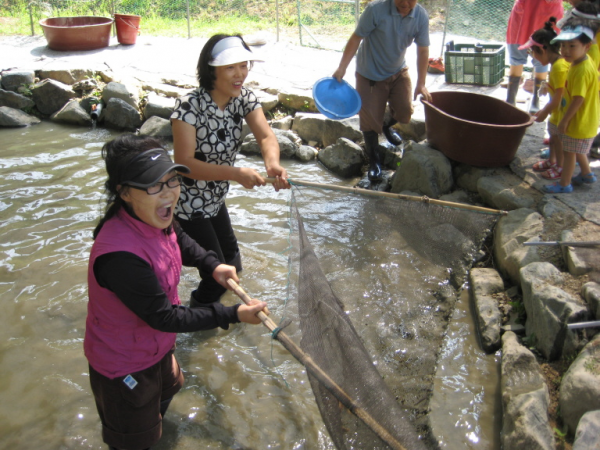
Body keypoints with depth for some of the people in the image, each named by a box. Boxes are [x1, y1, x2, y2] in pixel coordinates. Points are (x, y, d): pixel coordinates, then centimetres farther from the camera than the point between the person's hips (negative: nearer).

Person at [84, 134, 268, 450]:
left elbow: (180, 241, 11)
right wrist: (233, 315, -27)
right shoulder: (119, 256, -42)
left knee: (167, 388, 37)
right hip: (124, 368, -8)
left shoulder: (154, 218, -15)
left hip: (155, 347, 8)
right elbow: (163, 317, -32)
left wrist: (212, 264, -3)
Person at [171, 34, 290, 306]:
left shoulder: (244, 98, -8)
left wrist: (272, 161, -44)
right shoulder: (189, 106, -27)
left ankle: (206, 300, 51)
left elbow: (266, 136, -21)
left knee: (231, 265, 22)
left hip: (216, 200, 7)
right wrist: (235, 174, -41)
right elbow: (184, 163, -32)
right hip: (187, 205, -7)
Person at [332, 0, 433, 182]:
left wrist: (421, 84, -7)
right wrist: (342, 68, -21)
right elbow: (356, 38, -19)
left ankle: (387, 126, 33)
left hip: (398, 71, 4)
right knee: (370, 119, -4)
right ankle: (374, 160, 16)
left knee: (404, 110, -4)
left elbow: (423, 50, -6)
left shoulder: (421, 16, -13)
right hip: (370, 73, -3)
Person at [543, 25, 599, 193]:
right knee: (576, 149, 26)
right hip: (580, 119, 10)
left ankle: (564, 184, 18)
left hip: (580, 121, -10)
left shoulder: (583, 71, -29)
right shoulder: (580, 62, 1)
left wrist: (564, 120, -22)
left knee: (569, 152, 4)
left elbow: (578, 99, -28)